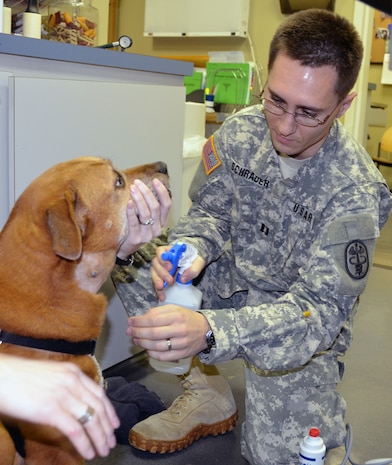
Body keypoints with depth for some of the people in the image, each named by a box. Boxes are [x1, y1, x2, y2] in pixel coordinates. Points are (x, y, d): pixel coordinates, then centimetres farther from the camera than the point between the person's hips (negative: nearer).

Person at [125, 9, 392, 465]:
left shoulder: (355, 193, -26)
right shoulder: (240, 132, -13)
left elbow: (318, 310, -30)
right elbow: (209, 211, -1)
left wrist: (209, 332, -48)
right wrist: (192, 249, -28)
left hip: (303, 316, -4)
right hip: (234, 281, 4)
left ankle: (320, 411, 19)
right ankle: (202, 392, -3)